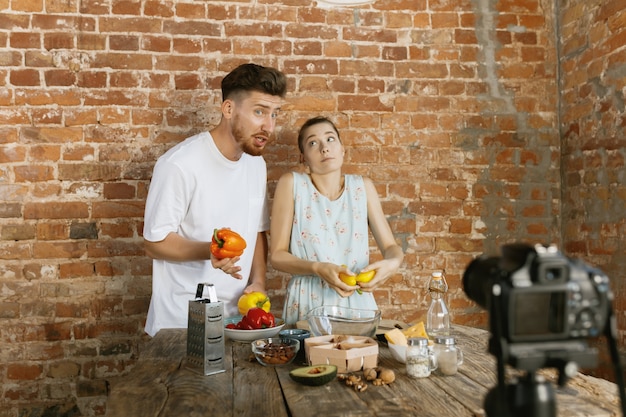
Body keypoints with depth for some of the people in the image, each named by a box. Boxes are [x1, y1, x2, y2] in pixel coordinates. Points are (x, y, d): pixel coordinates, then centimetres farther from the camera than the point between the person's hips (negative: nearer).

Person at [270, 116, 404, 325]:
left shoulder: (362, 186, 4)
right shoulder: (292, 183, -4)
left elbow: (391, 246, 7)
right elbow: (277, 254, -4)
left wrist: (392, 263, -15)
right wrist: (318, 268, -20)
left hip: (357, 303, 2)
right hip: (307, 306, -2)